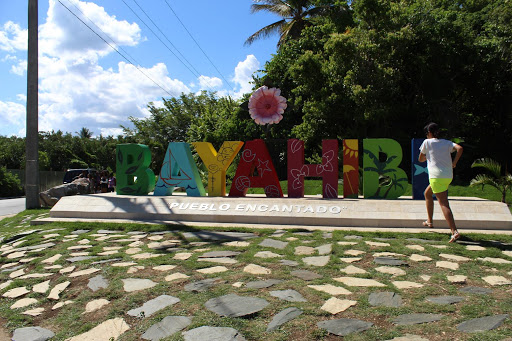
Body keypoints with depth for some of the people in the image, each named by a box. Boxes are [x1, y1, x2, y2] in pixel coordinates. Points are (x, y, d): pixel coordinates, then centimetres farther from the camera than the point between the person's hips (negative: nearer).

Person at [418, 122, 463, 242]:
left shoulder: (427, 142, 3)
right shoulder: (447, 142, 14)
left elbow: (420, 159, 11)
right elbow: (460, 148, -5)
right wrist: (454, 163, 1)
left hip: (437, 176, -7)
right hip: (448, 176, 7)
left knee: (444, 203, -11)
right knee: (427, 193, 26)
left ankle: (454, 231, -21)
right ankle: (429, 221, 33)